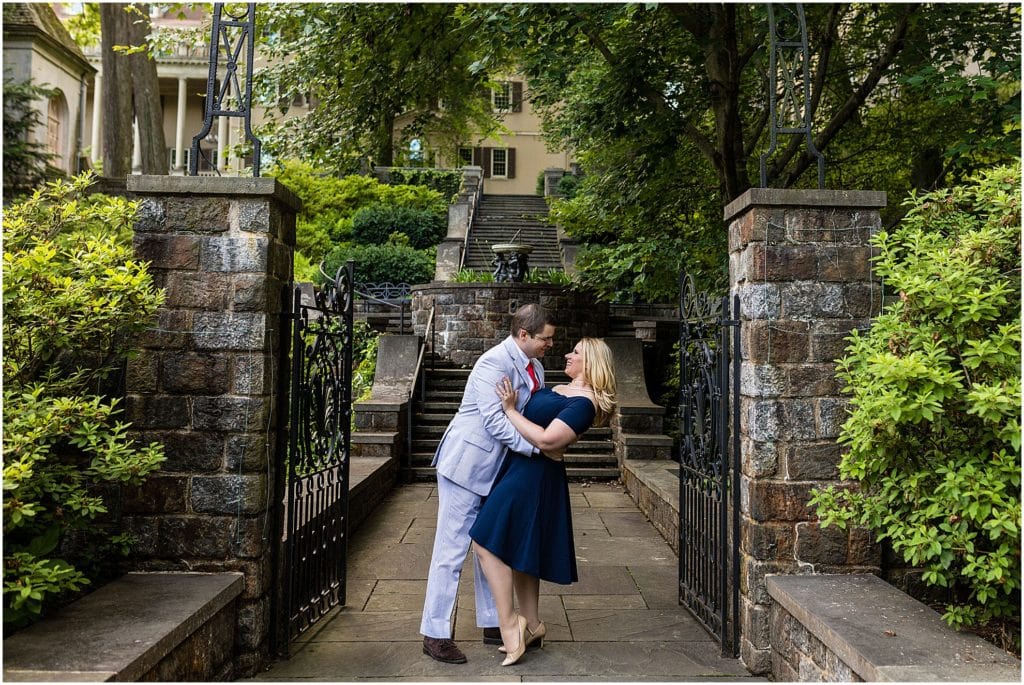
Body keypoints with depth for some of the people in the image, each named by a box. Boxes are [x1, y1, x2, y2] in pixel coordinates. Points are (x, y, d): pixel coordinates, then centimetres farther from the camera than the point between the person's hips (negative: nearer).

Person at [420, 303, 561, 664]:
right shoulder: (495, 363, -21)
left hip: (496, 469, 9)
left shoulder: (534, 367, 7)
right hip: (466, 465, -9)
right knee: (452, 549, -1)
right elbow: (495, 421, -27)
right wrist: (540, 447, -27)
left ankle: (492, 624, 27)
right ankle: (435, 634, 9)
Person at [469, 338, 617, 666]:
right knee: (519, 551, 15)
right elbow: (533, 417, 19)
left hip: (534, 476, -10)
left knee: (487, 543, -10)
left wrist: (511, 410, -19)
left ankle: (510, 625, -3)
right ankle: (531, 627, 26)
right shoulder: (558, 390, 14)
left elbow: (546, 440, -25)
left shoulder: (584, 402, -16)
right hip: (522, 470, 10)